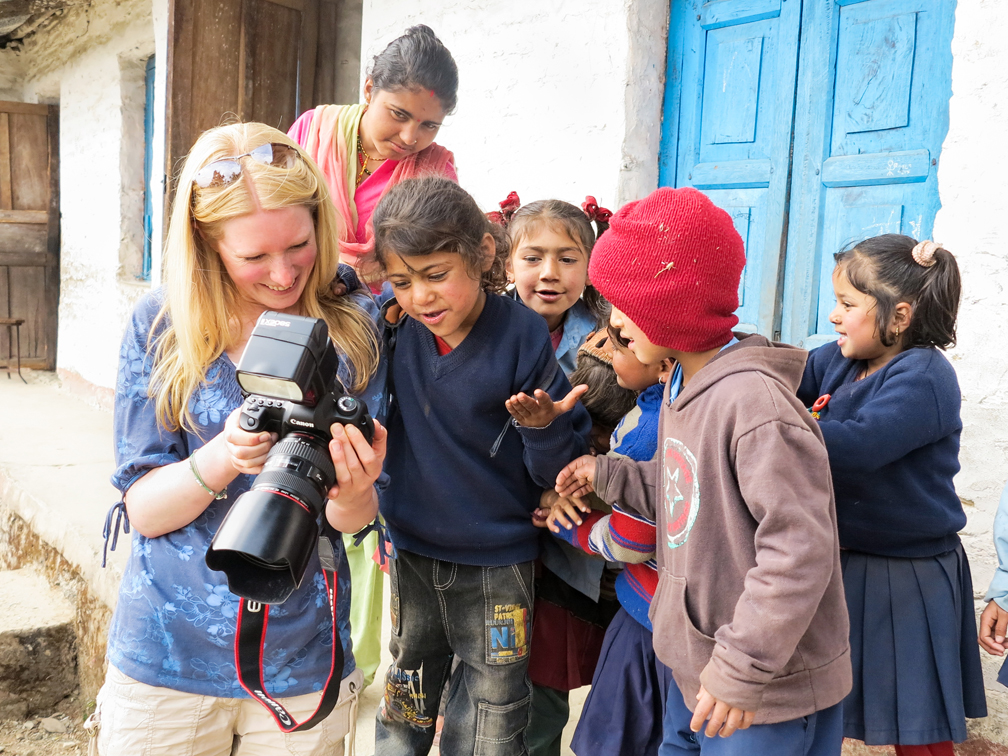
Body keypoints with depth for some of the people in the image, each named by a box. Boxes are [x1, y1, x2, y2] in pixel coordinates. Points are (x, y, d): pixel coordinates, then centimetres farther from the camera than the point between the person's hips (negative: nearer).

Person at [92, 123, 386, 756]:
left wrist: (351, 491, -28)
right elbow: (142, 509, -7)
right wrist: (222, 457, -27)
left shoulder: (355, 326, -6)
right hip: (165, 657, 0)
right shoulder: (160, 325, -7)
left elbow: (356, 519, -5)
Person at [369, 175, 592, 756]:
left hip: (498, 570, -3)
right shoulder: (395, 328, -8)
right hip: (412, 556, 4)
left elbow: (560, 473, -13)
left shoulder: (524, 336, -18)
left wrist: (542, 428, -34)